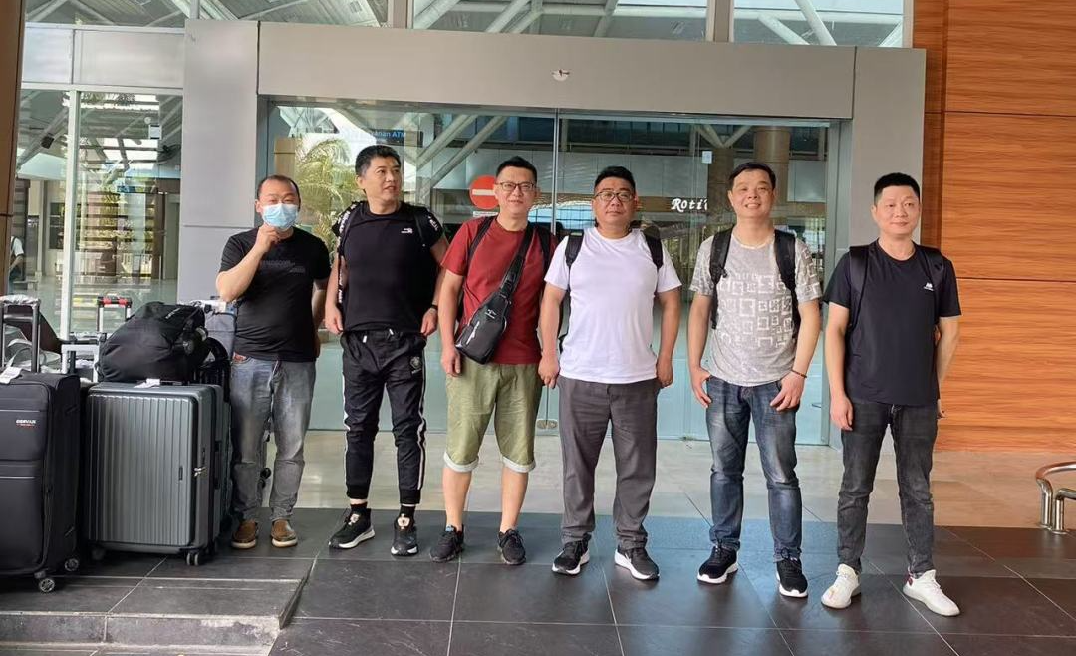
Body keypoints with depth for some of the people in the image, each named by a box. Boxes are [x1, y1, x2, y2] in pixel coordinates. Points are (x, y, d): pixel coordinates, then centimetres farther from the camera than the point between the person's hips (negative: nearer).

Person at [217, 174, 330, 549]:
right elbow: (226, 291, -11)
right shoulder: (241, 244, 4)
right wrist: (260, 248, -16)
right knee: (246, 448, 1)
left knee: (291, 448, 5)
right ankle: (245, 518, 14)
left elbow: (324, 287, 26)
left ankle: (281, 516, 18)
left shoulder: (313, 248, 8)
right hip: (250, 359, -1)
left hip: (298, 362, 1)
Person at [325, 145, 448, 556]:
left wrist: (434, 308, -2)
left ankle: (406, 520, 12)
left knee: (408, 431, 1)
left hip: (404, 341, -3)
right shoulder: (351, 220, 6)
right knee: (358, 429, 9)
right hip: (357, 341, 3)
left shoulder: (419, 221, -1)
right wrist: (331, 303, 6)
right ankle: (358, 515, 22)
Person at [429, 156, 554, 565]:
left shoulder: (545, 243, 5)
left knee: (519, 451, 8)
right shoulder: (473, 232, 1)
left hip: (524, 364, 2)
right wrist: (448, 344, -4)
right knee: (460, 449, 6)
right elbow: (449, 289, 3)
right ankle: (453, 529, 21)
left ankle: (508, 531, 23)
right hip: (472, 360, -1)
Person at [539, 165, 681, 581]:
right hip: (580, 376, -1)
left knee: (638, 468, 8)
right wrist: (549, 355, -2)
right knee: (578, 465, 9)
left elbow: (670, 303, 8)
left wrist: (665, 358, 2)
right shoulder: (572, 247, 1)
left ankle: (631, 544, 23)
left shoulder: (653, 250, 4)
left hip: (639, 378, 1)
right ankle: (575, 541, 22)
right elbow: (551, 301, 4)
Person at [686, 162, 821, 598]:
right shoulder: (713, 249, 3)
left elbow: (810, 315, -1)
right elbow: (699, 308, 8)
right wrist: (694, 366, 2)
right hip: (722, 380, 2)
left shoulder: (792, 250, -2)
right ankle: (724, 549, 23)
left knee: (781, 475, 1)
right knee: (724, 471, 10)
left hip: (775, 382, -2)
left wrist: (798, 373, -8)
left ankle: (788, 559, 13)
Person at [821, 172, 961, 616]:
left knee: (917, 490, 11)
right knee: (855, 488, 6)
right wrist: (837, 392, -8)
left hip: (919, 401, 2)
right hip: (863, 397, -2)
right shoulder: (855, 263, -1)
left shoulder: (937, 268, 5)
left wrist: (935, 388, 10)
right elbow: (834, 330, -3)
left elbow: (949, 332, 11)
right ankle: (848, 572, 17)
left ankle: (922, 576, 23)